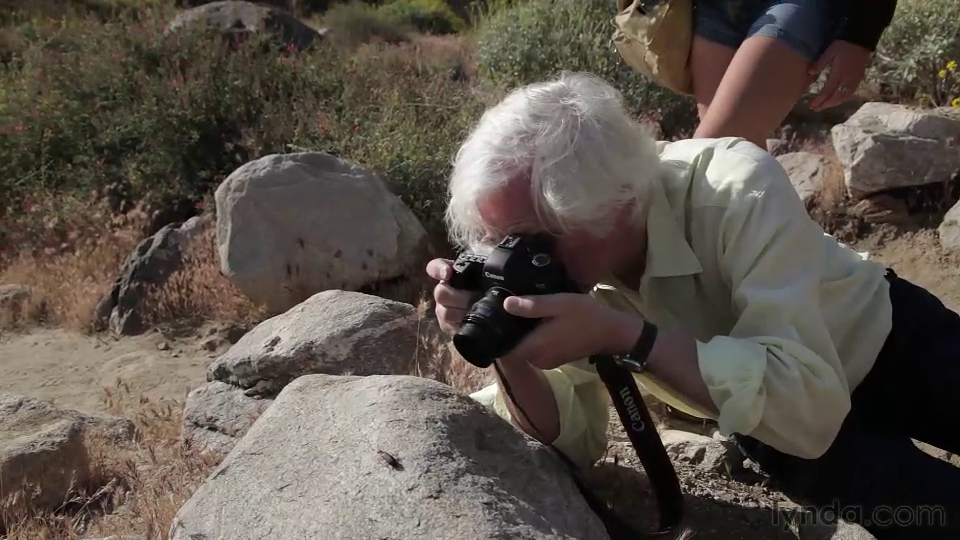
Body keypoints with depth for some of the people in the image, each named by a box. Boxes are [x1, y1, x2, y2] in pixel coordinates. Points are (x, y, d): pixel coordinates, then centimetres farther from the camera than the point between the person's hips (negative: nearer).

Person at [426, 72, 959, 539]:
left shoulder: (738, 188, -36)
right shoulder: (562, 263, -23)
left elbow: (809, 405, -43)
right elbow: (572, 441, -19)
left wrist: (619, 332, -50)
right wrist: (505, 349, -37)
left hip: (895, 337, -1)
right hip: (788, 418, 1)